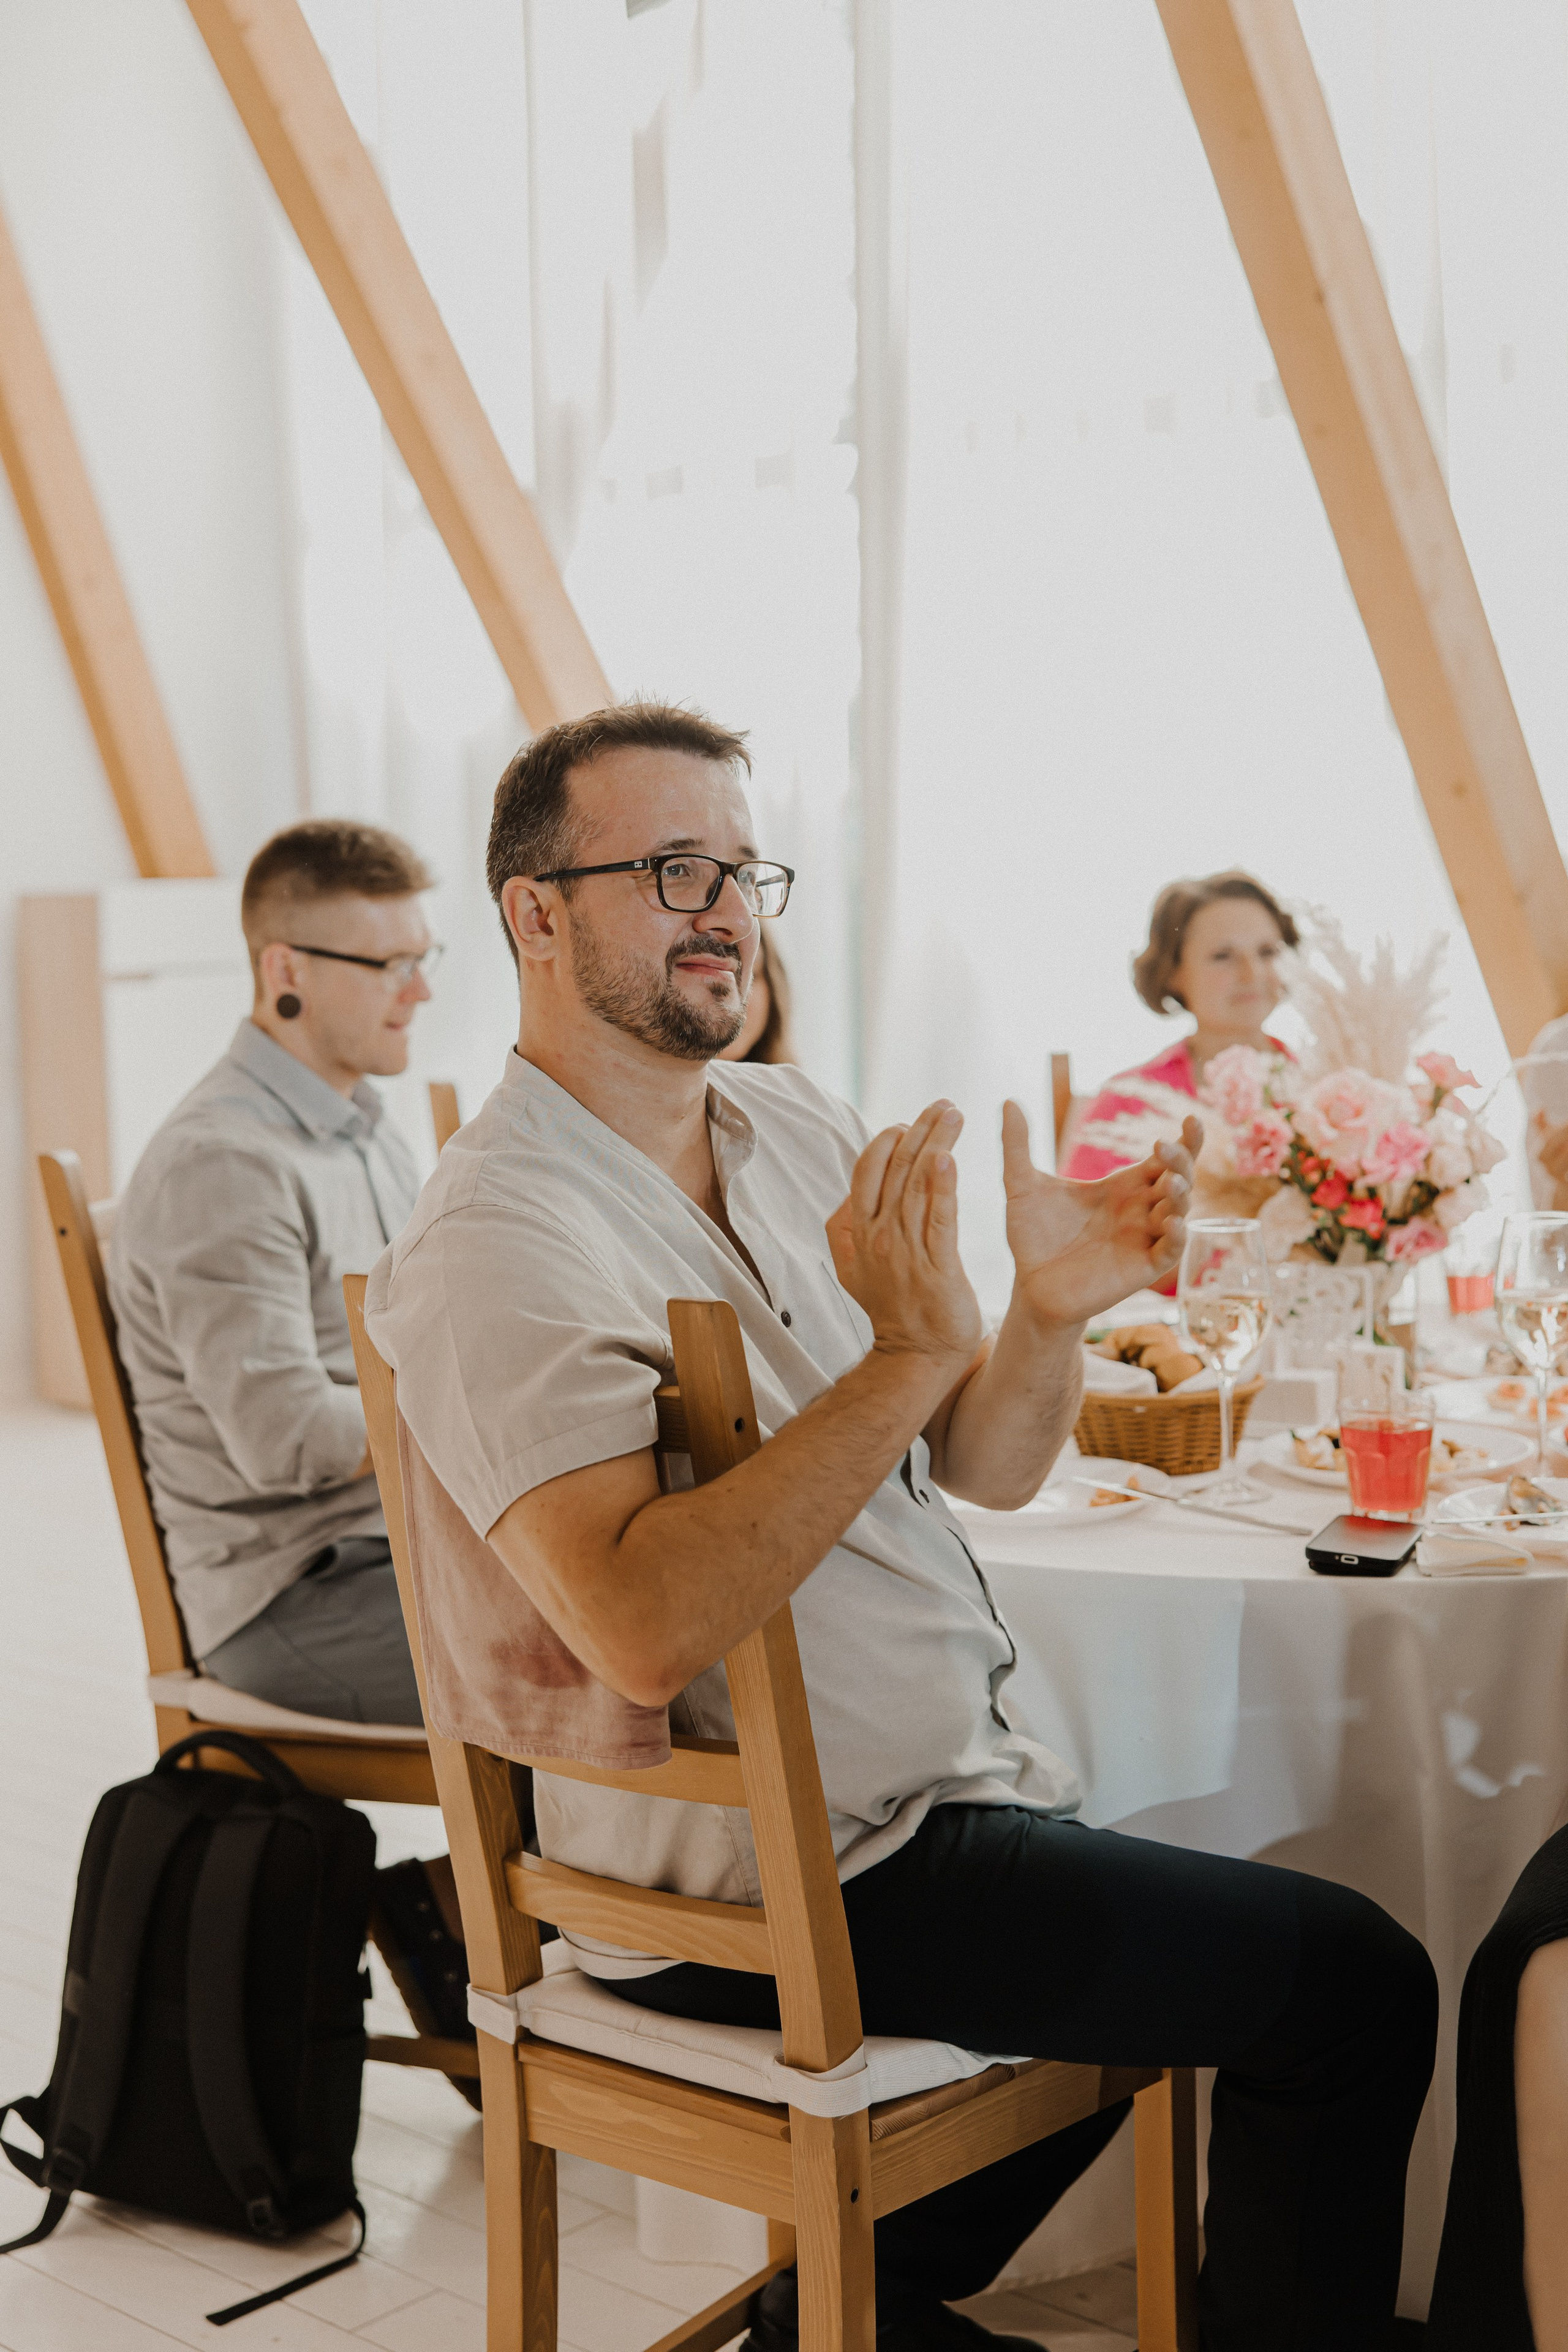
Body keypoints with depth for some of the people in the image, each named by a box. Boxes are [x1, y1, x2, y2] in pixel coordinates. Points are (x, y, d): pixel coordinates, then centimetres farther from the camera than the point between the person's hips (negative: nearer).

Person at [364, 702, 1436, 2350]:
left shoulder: (796, 1126, 6)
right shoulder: (497, 1241, -20)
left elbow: (986, 1469, 5)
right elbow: (646, 1632, -33)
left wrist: (1050, 1313, -16)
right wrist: (909, 1356, -31)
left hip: (943, 1794, 9)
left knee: (1192, 1965, 31)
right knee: (1355, 1985, -9)